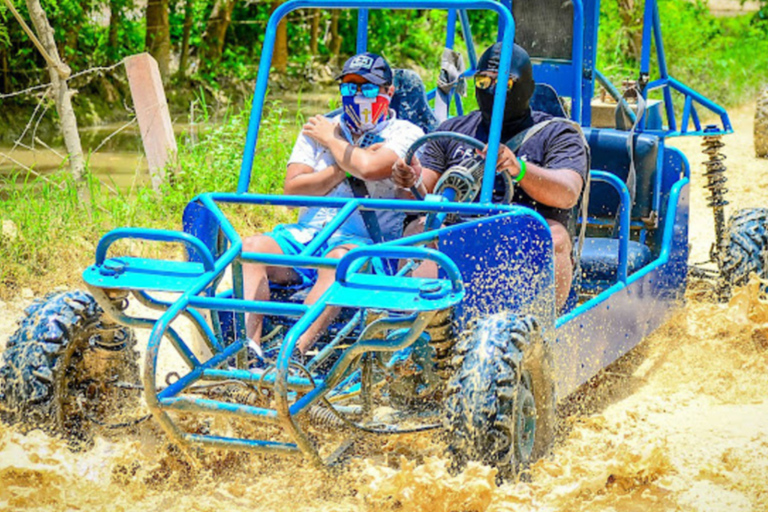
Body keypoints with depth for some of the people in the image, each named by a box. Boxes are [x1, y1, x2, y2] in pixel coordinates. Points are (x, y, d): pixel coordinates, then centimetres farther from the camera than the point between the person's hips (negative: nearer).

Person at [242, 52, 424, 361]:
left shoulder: (405, 134, 5)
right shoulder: (318, 129, 19)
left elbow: (370, 168, -17)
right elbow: (291, 190, 6)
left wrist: (332, 142, 1)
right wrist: (345, 168, -3)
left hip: (365, 243, -5)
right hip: (306, 234, 5)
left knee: (339, 259, -39)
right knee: (251, 247, -23)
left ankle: (295, 351, -52)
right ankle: (249, 347, -36)